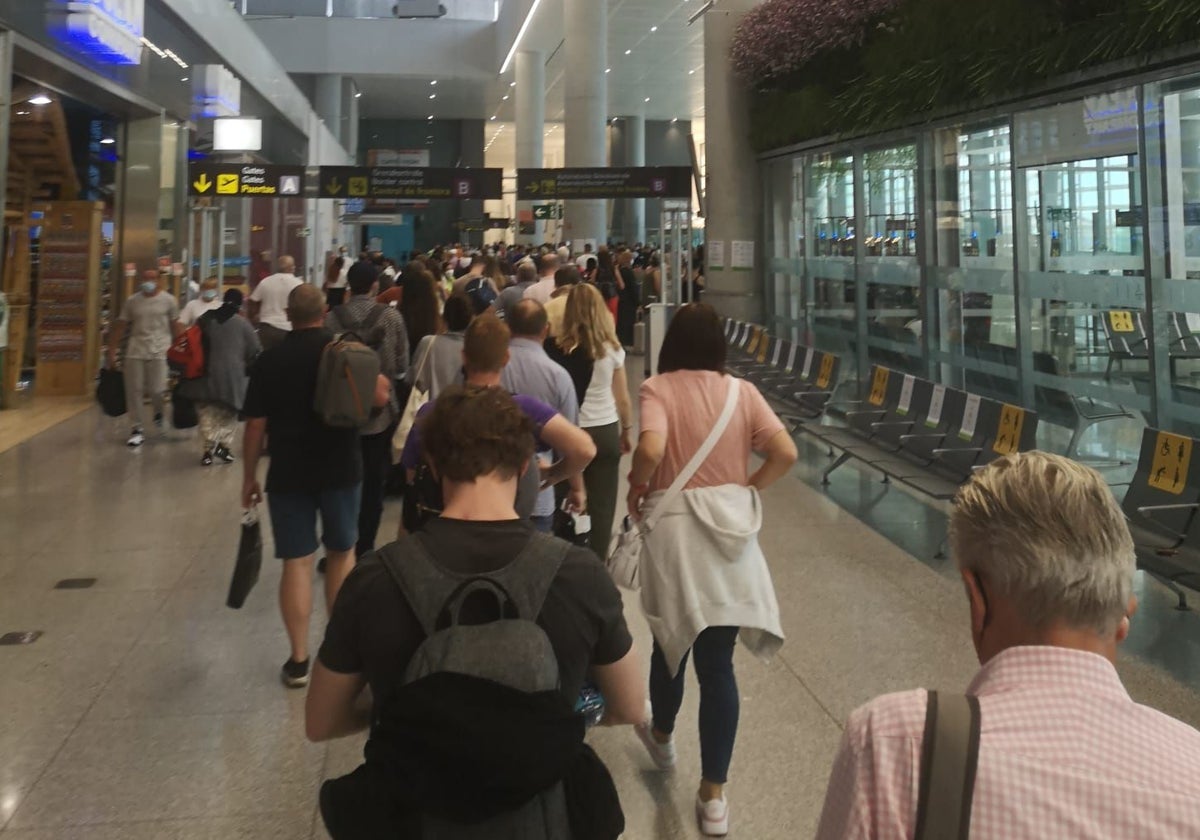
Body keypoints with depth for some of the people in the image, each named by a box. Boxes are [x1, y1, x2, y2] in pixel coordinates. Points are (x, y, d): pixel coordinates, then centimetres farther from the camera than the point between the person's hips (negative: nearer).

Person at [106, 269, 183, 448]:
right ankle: (138, 429, 14)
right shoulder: (132, 301, 8)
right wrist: (112, 351, 7)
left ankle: (159, 412, 25)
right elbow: (120, 327, 10)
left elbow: (176, 326, 4)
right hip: (135, 352, 3)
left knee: (156, 390, -10)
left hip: (159, 352, -3)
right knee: (134, 391, 3)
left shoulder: (168, 300, 2)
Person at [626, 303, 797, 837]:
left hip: (675, 531, -2)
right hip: (730, 530, 2)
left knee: (672, 642, 21)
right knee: (717, 662, 5)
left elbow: (651, 450, -25)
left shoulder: (658, 389, -9)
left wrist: (636, 489, -6)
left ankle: (661, 736, 47)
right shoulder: (741, 392, 0)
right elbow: (786, 454, -7)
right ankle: (714, 795, 10)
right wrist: (747, 490, 7)